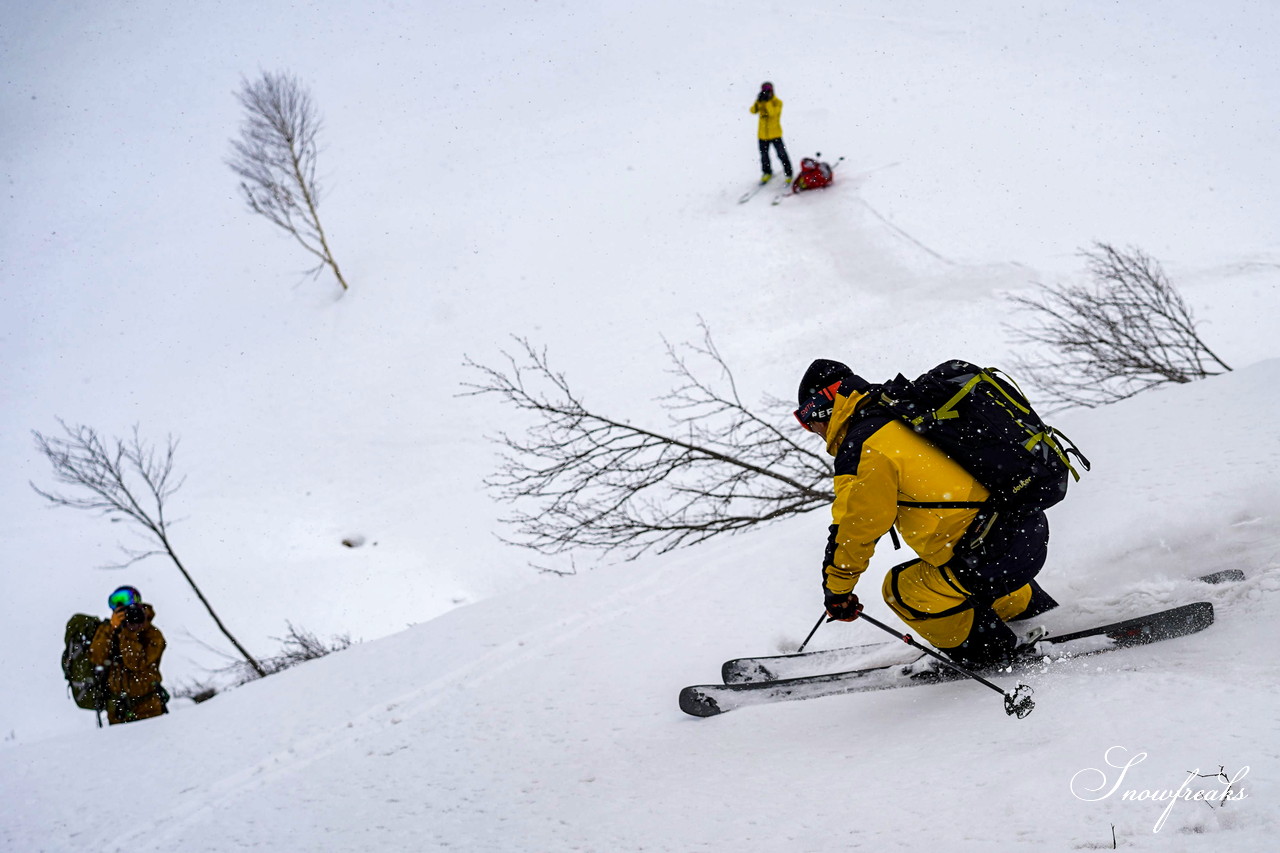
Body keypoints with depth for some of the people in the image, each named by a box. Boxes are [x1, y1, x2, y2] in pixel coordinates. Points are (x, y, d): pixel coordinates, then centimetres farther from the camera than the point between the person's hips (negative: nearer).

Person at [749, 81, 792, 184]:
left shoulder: (777, 102, -10)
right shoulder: (761, 102, 3)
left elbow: (773, 112, -27)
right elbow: (753, 111, -12)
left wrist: (767, 101, -31)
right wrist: (758, 101, -25)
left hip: (775, 134, -4)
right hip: (763, 134, 4)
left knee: (781, 154, -4)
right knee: (764, 155, 15)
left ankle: (788, 174, 8)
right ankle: (767, 173, 35)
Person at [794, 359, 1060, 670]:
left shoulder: (862, 449, -10)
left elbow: (852, 529, -8)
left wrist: (836, 591, 6)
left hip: (999, 552, -9)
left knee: (902, 589, 5)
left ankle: (992, 655, 18)